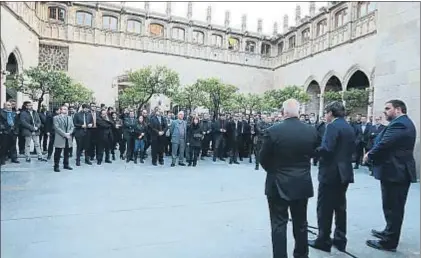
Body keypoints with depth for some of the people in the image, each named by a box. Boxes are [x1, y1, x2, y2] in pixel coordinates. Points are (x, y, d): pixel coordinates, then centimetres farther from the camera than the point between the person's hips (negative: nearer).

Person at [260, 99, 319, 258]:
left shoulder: (272, 131, -16)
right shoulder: (311, 130, -6)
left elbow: (263, 159, -7)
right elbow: (312, 154, 8)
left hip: (278, 184, -3)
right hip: (303, 184, 4)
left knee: (279, 224, 7)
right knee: (300, 223, 19)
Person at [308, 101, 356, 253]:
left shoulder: (332, 126, -15)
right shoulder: (350, 128, 12)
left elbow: (326, 149, -24)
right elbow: (352, 149, 15)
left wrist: (314, 151, -8)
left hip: (331, 172, -9)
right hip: (344, 172, 9)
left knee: (325, 207, 1)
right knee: (340, 206, 15)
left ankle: (323, 241, 10)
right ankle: (340, 240, 24)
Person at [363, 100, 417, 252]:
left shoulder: (399, 124, -20)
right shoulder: (405, 123, 16)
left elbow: (384, 144, -27)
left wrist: (369, 155, -9)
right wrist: (372, 153, 2)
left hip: (394, 172, -11)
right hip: (400, 171, 11)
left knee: (392, 208, -1)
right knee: (395, 207, 20)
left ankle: (389, 242, 10)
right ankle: (389, 233, 35)